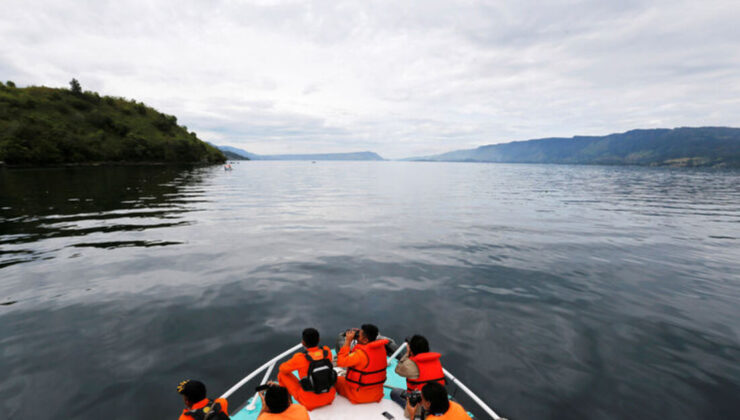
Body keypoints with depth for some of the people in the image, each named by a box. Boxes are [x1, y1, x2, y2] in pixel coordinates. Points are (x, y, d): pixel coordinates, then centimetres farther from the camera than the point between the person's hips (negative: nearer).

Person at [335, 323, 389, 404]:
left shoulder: (361, 353, -31)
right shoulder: (381, 347, -8)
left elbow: (341, 362, -24)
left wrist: (347, 341, -22)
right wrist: (358, 333, -1)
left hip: (360, 397, -7)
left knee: (336, 379, 13)